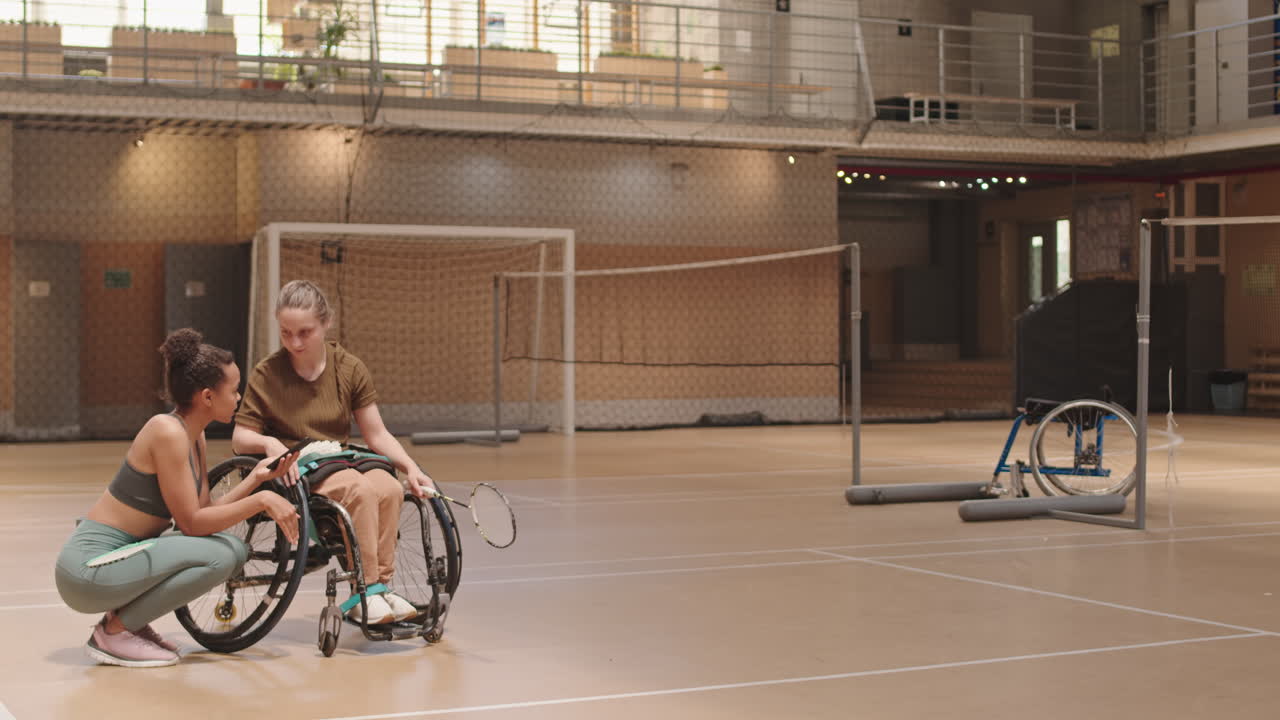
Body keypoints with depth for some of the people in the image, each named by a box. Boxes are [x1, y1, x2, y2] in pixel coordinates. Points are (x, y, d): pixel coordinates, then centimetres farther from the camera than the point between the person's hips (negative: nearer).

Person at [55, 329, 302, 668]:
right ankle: (114, 632, -7)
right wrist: (261, 500, -20)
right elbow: (192, 523, -20)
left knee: (236, 550, 2)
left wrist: (256, 478, 0)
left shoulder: (194, 435, 8)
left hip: (119, 557, 9)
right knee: (217, 557, -22)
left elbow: (205, 513, 6)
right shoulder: (167, 432, -19)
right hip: (89, 566, -9)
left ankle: (127, 619, 9)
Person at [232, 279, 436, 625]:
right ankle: (365, 591, -27)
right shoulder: (266, 375, -2)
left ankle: (380, 586, -21)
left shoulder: (350, 369, 5)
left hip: (341, 464, 4)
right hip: (294, 473, -3)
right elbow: (240, 437, 0)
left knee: (389, 488, -30)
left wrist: (411, 467, -9)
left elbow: (377, 434, 7)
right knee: (360, 488, -33)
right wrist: (270, 443, -23)